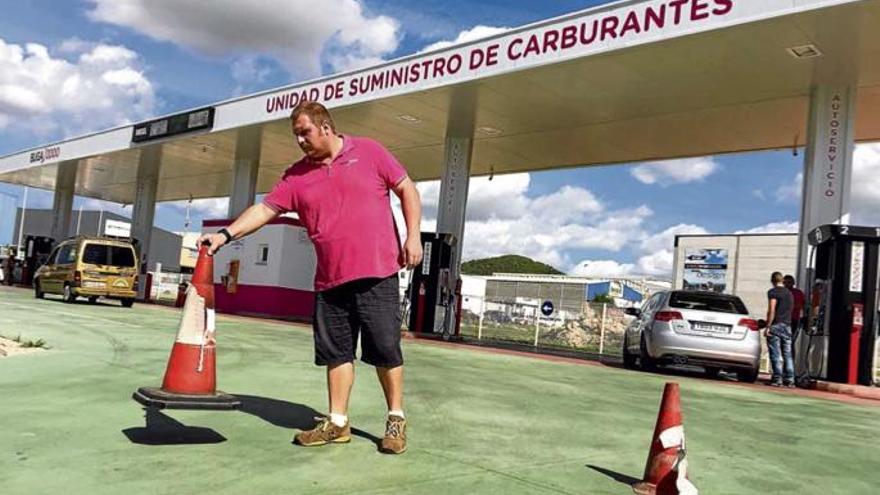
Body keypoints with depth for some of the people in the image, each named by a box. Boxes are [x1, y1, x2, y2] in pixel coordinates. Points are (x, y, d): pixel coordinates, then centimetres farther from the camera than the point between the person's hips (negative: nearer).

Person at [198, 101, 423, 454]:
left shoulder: (368, 152, 2)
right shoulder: (297, 176, 11)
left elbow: (407, 189, 4)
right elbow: (265, 209, 6)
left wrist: (413, 235, -4)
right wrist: (226, 234, -6)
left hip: (376, 274, -4)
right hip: (329, 280, 4)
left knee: (385, 349, 0)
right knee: (336, 352, 8)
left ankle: (396, 421, 14)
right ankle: (337, 423, 19)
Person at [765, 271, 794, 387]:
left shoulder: (773, 292, -7)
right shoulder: (789, 293, 16)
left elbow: (771, 310, -15)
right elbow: (790, 310, 22)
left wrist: (767, 327, -14)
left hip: (776, 325, -7)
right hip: (787, 326, 7)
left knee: (775, 354, -5)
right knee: (787, 354, 8)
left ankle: (777, 379, -6)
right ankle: (789, 380, 7)